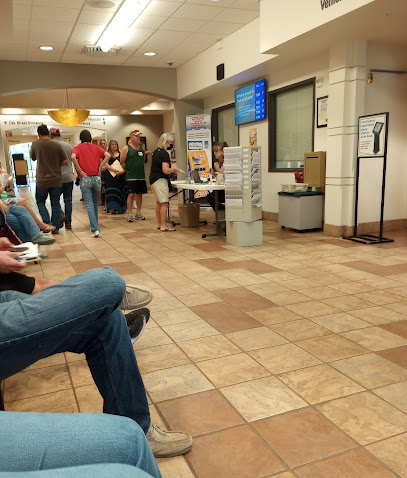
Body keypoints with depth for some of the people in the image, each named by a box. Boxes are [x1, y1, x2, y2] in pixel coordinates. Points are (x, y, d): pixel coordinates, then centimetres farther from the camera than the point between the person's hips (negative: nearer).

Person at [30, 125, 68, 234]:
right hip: (56, 180, 1)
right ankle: (55, 227, 13)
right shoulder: (56, 146, -4)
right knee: (55, 203, 10)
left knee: (40, 202, 16)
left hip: (42, 180, -1)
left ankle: (47, 222, -2)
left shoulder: (35, 144, -4)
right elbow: (65, 161, 0)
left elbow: (33, 158, 11)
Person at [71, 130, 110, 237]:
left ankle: (95, 229, -15)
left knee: (89, 205, -4)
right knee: (95, 204, 16)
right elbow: (107, 155, -5)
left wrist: (79, 170, -10)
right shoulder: (96, 147, 9)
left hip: (85, 179, -3)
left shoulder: (78, 147, 2)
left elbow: (73, 157, -18)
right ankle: (95, 226, 27)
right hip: (96, 178, 3)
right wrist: (100, 167, 0)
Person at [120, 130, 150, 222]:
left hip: (141, 176, 6)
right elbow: (122, 162, -4)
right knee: (131, 194, -7)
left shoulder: (141, 147, 14)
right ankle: (129, 214, 1)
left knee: (139, 194, 8)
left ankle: (138, 213, 18)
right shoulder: (126, 148, -4)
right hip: (131, 176, -6)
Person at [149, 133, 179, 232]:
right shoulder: (164, 154, -16)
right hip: (160, 180, -10)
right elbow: (165, 170, -23)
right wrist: (173, 169, -6)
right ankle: (163, 226, -11)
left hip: (153, 179, 10)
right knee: (164, 203, -10)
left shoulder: (156, 152, 13)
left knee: (159, 202, 18)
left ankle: (159, 224, 25)